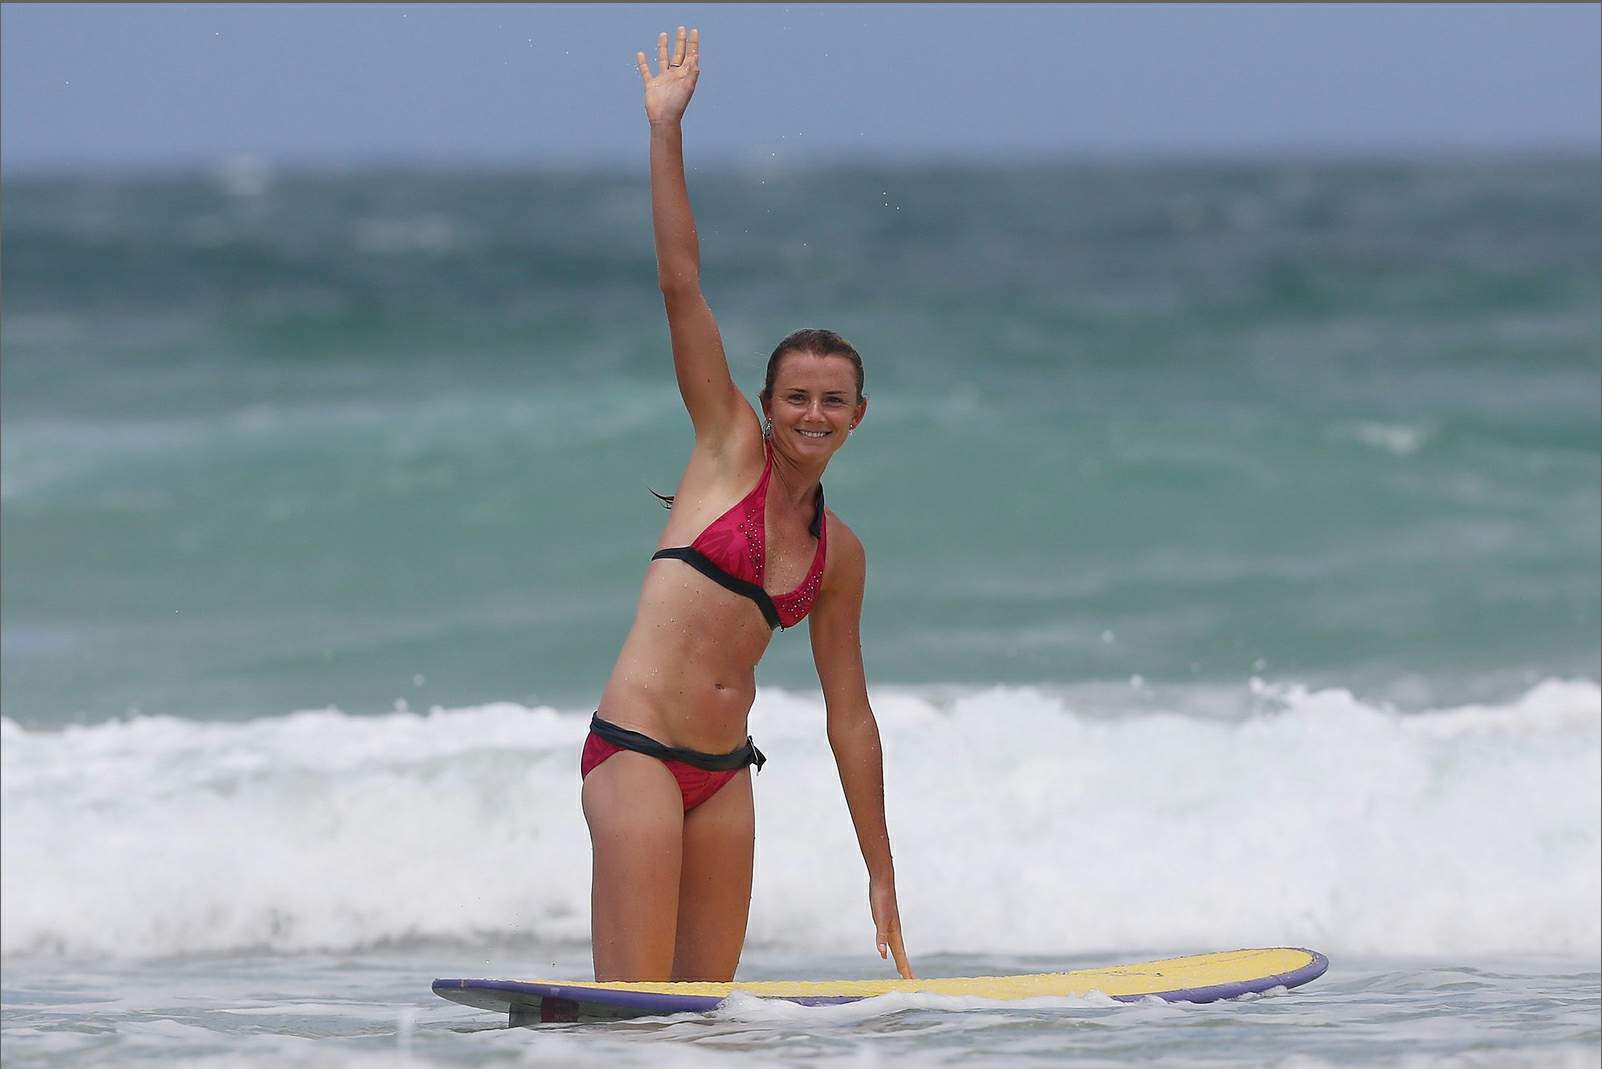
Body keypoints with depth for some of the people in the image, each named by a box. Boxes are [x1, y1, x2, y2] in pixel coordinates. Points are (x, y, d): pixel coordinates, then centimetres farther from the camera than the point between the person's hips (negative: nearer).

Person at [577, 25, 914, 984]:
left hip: (725, 774, 6)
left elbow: (850, 716, 17)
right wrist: (667, 130, -9)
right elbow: (681, 285, -4)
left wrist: (882, 873, 16)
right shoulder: (731, 449, 2)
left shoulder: (839, 554, 13)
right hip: (638, 748, -6)